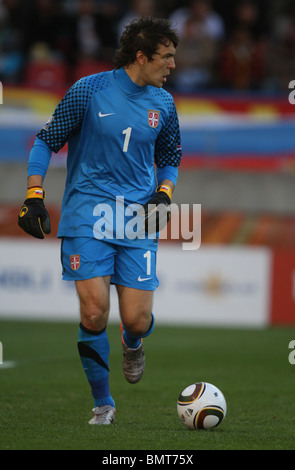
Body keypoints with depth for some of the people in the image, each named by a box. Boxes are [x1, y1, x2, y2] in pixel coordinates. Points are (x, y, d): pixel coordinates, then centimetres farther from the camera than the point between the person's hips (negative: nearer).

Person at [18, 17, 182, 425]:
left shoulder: (163, 104, 7)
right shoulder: (89, 90, -5)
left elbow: (170, 158, 22)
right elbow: (46, 141, 4)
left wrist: (165, 191, 1)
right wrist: (34, 196, -4)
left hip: (138, 220, 3)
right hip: (87, 213, -3)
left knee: (136, 321, -7)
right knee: (95, 314, -12)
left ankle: (132, 344, 32)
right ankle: (103, 403, 7)